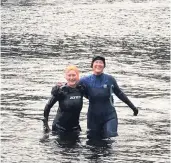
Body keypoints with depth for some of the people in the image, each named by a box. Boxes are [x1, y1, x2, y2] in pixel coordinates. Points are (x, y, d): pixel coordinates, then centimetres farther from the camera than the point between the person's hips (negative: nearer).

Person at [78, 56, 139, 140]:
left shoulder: (110, 79, -3)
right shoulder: (85, 81, -5)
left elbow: (119, 94, 10)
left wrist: (132, 107, 16)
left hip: (109, 116, -1)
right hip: (93, 118, 1)